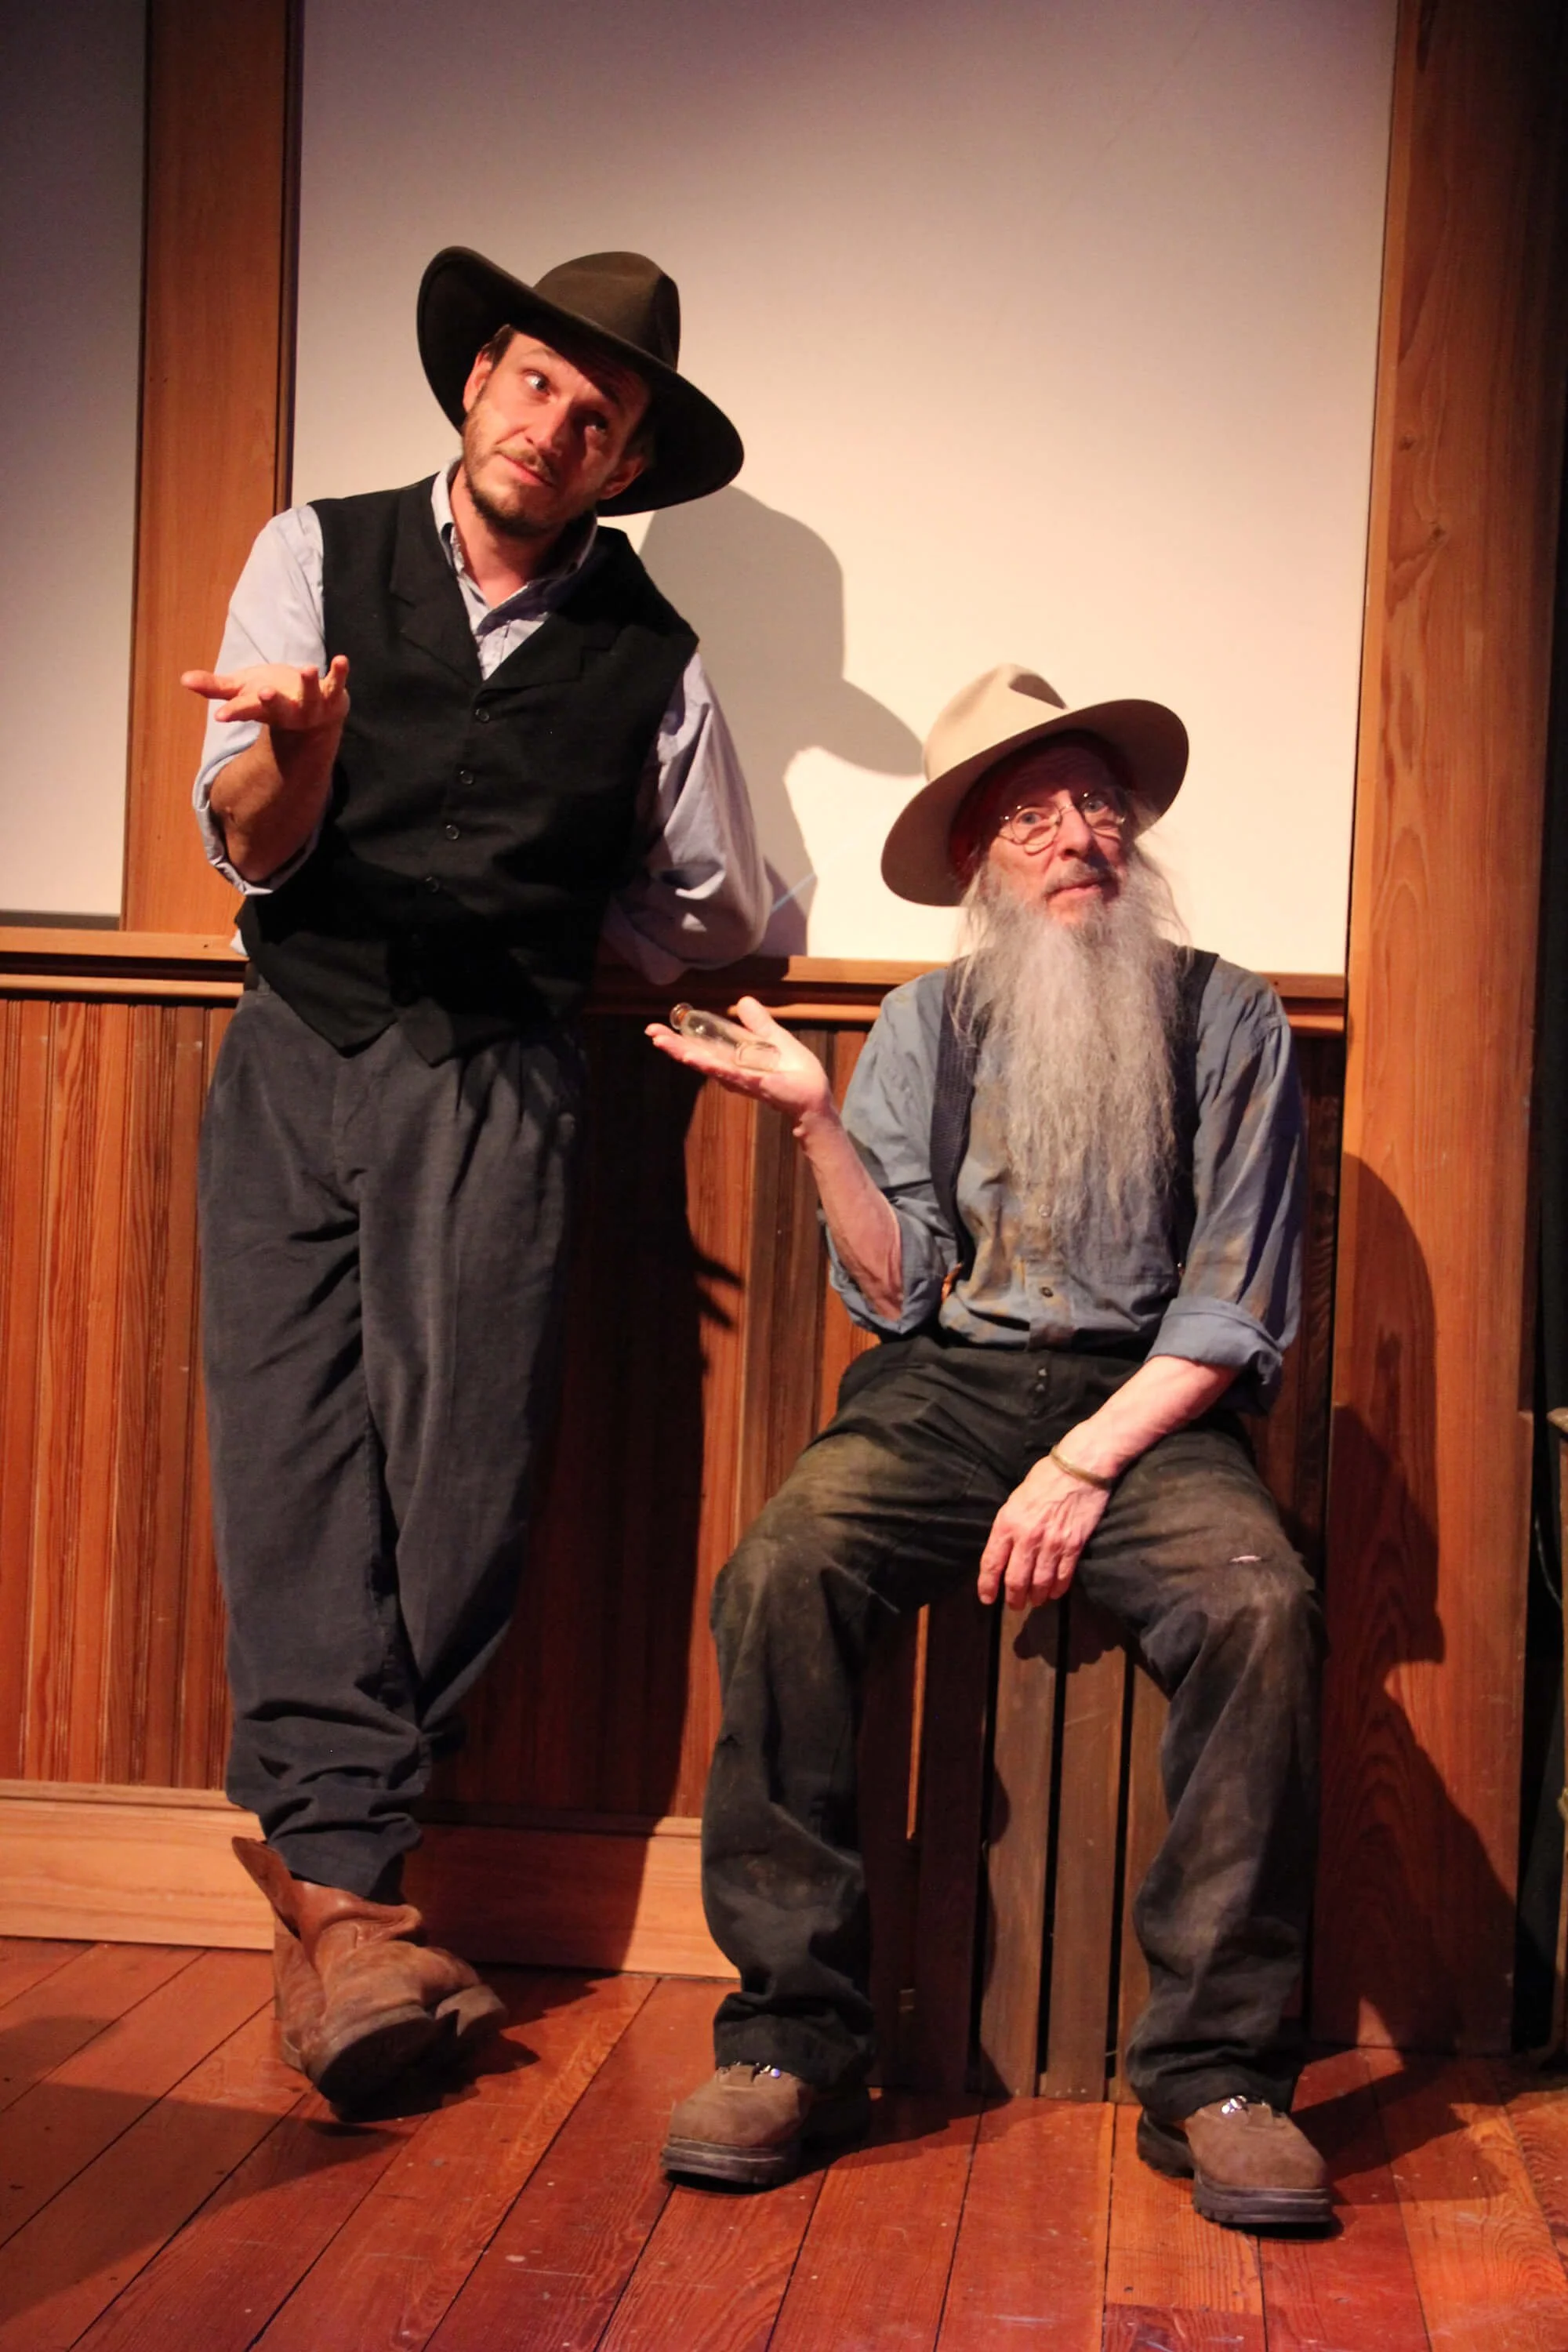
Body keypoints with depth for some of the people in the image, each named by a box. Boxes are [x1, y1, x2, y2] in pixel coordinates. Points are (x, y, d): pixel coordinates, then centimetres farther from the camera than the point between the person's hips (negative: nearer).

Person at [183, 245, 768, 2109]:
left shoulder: (649, 659, 10)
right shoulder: (317, 557, 10)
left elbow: (721, 916, 21)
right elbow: (246, 840, 1)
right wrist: (297, 753, -20)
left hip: (496, 1083, 0)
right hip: (293, 1057, 0)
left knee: (458, 1477, -10)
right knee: (294, 1462, -10)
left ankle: (320, 1860, 2)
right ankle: (346, 1879, -8)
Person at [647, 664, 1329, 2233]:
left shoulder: (1227, 1020, 6)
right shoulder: (926, 1024, 12)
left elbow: (1236, 1309, 0)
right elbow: (901, 1292, 4)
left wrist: (1086, 1464, -13)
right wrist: (814, 1119, -10)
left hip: (1146, 1402, -1)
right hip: (947, 1389, 2)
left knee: (1259, 1603, -32)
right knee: (780, 1571, -28)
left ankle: (1217, 2072, -20)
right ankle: (794, 2042, -20)